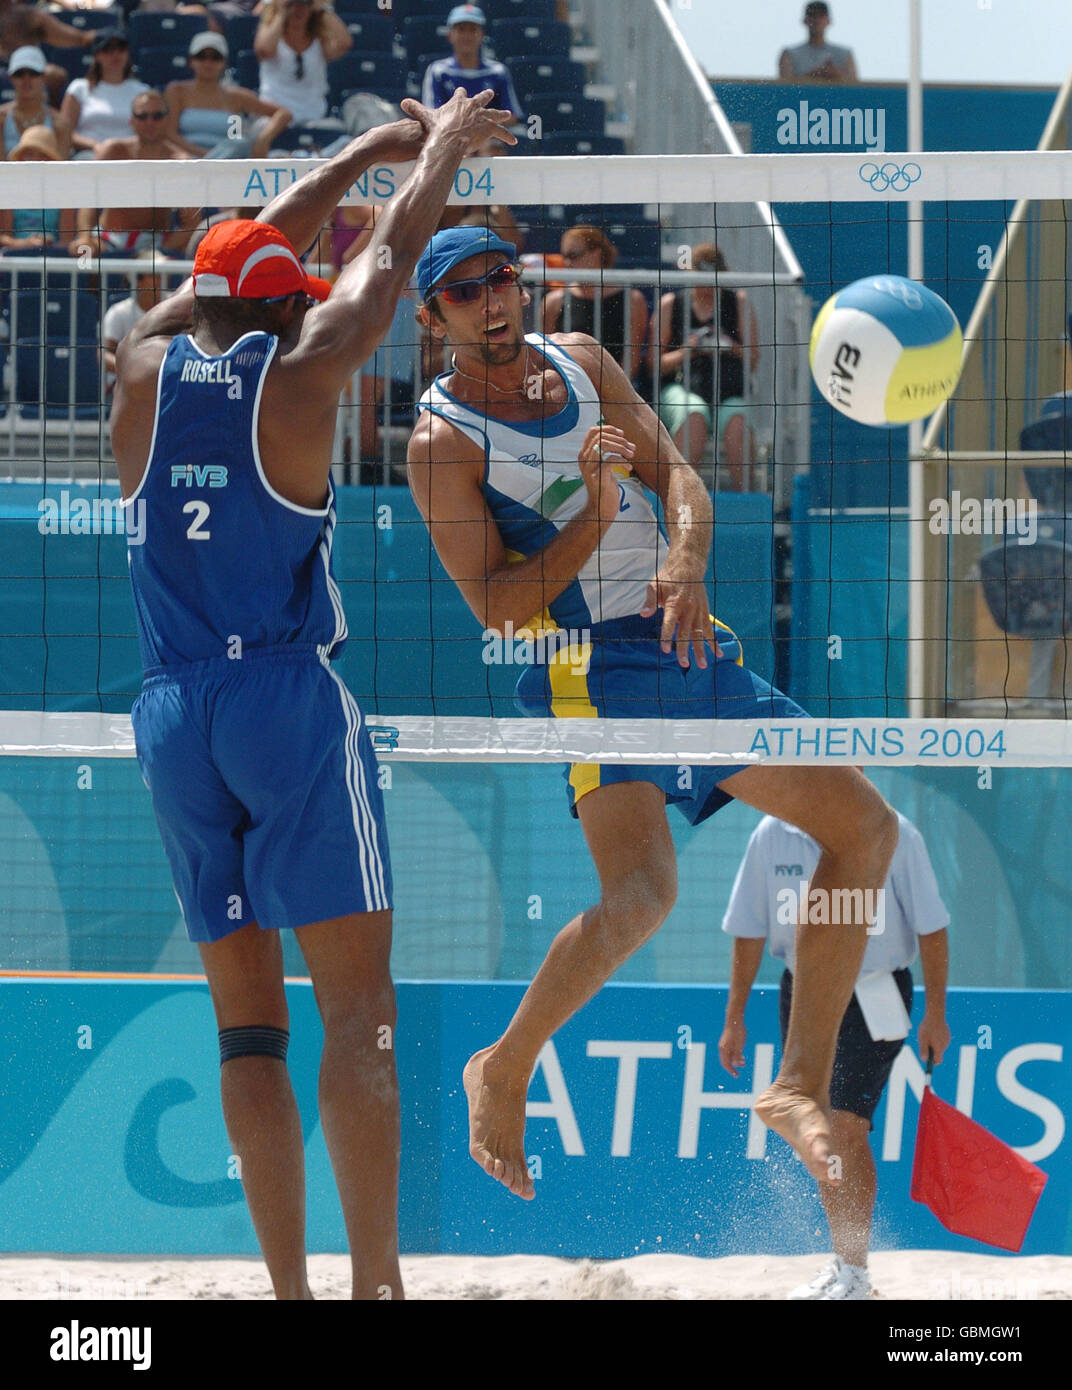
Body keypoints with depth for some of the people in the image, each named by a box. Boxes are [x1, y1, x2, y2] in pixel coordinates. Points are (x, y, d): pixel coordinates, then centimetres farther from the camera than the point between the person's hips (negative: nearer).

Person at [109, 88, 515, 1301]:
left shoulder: (146, 368, 7)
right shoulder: (296, 375, -3)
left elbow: (250, 255, 23)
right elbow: (391, 257, 11)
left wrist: (369, 148, 34)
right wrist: (441, 149, 29)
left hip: (172, 713, 5)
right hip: (291, 700, -5)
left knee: (248, 1020, 7)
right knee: (356, 1010, -6)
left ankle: (288, 1288, 3)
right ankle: (375, 1282, -14)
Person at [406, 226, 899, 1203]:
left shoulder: (584, 363, 13)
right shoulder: (442, 441, -5)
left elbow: (680, 476, 4)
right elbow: (495, 608, -12)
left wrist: (688, 562, -17)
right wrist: (594, 514, -24)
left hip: (691, 646, 7)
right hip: (590, 666, -7)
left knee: (868, 828, 3)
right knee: (643, 892, -27)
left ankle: (801, 1086, 4)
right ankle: (503, 1072, -6)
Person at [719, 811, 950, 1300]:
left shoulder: (892, 834, -12)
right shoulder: (772, 836, -3)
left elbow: (931, 927, -6)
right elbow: (749, 931, 5)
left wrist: (935, 1015, -8)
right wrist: (734, 1019, 5)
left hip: (874, 1001, -4)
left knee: (846, 1127, -15)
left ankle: (855, 1270, -8)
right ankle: (842, 1263, 22)